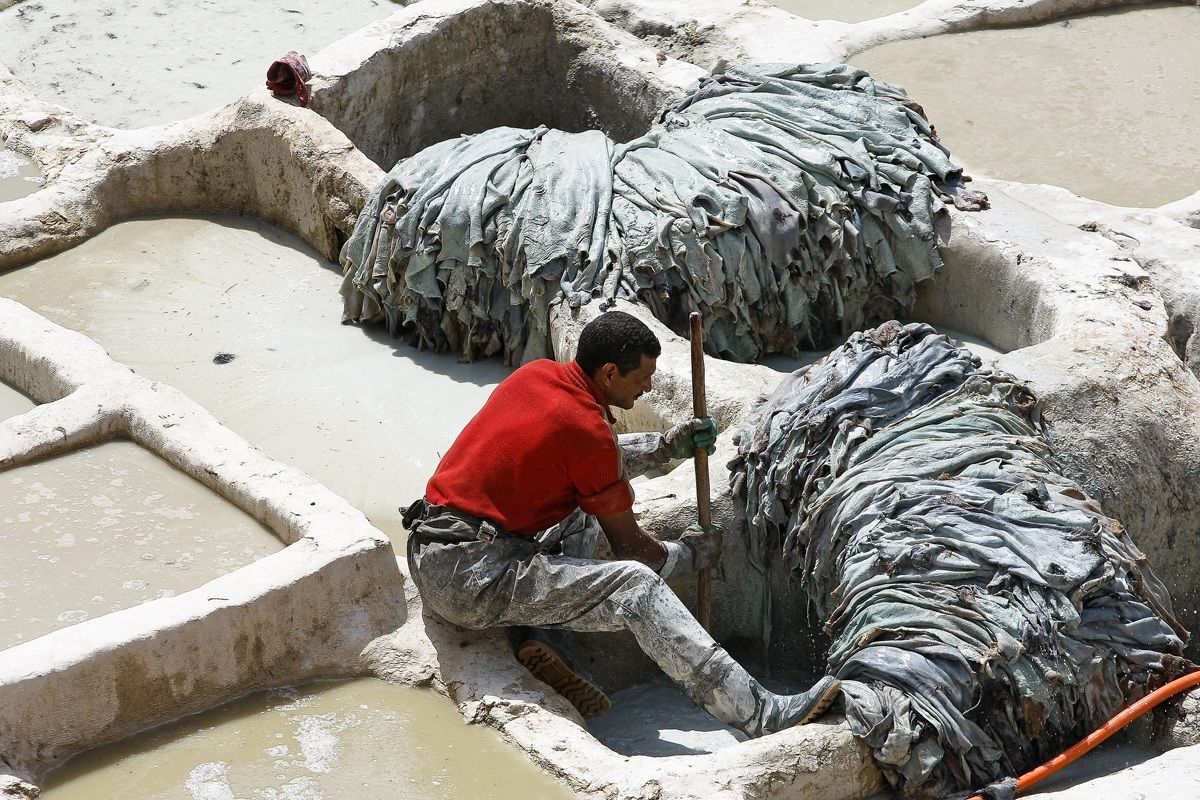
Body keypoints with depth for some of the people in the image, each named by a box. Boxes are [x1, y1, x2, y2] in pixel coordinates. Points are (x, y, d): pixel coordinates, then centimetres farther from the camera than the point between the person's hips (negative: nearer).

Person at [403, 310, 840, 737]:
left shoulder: (534, 373, 8)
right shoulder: (588, 430, -15)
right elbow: (629, 545, -3)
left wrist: (666, 445, 22)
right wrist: (689, 553, 16)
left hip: (431, 552, 9)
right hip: (471, 580, -9)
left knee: (585, 508, 21)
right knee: (636, 586, -18)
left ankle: (539, 633, 4)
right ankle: (760, 713, -23)